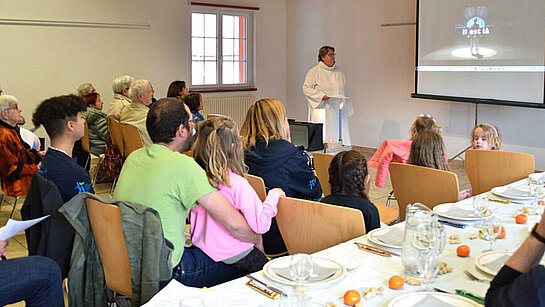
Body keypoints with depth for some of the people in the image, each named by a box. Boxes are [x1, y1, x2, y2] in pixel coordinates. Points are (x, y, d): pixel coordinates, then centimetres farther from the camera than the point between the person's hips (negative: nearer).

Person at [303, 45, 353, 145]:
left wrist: (346, 108, 15)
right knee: (323, 137, -8)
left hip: (338, 111, 5)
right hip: (322, 113, -5)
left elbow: (344, 91, 19)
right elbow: (306, 88, -4)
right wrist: (321, 96, -16)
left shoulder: (339, 72, 14)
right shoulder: (314, 72, -2)